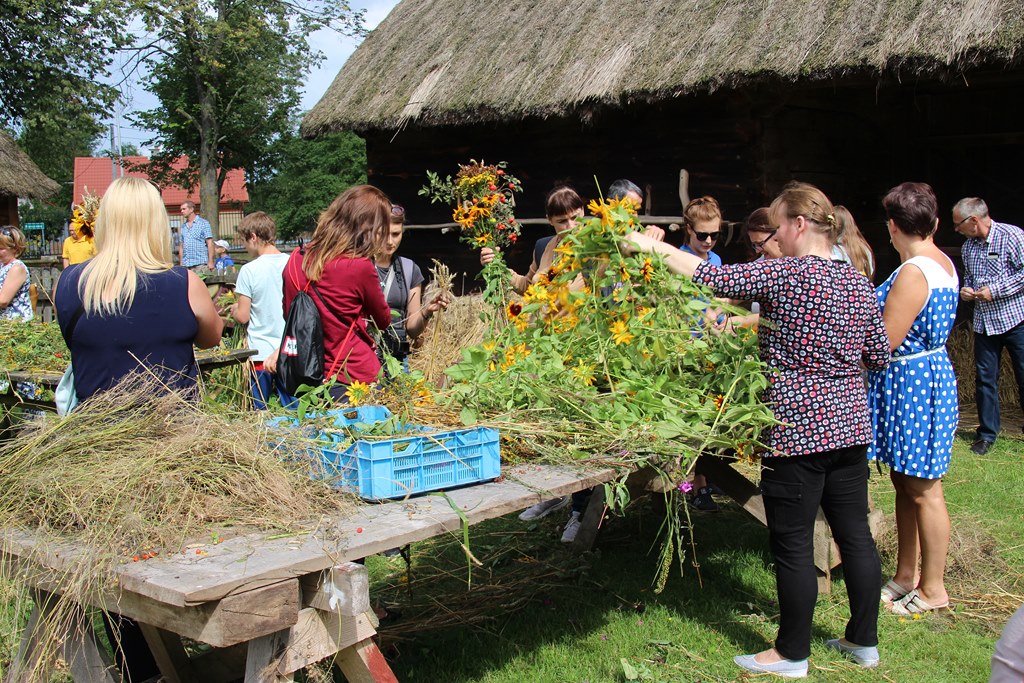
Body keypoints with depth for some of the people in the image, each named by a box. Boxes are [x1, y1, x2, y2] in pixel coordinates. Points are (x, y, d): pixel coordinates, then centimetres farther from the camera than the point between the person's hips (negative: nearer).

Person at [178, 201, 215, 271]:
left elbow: (210, 243, -3)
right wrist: (181, 264, 9)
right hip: (186, 265, 5)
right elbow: (181, 246, 18)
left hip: (201, 263, -5)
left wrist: (210, 261, -12)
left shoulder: (203, 223, 3)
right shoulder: (183, 227, 17)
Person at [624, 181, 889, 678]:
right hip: (849, 424, 8)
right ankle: (864, 641, 29)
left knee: (792, 544, 4)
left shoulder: (785, 275, -14)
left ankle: (792, 654, 16)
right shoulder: (860, 284, 7)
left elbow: (712, 277, -17)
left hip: (797, 427, -7)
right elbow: (880, 356, 13)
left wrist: (654, 246, -7)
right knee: (855, 533, 15)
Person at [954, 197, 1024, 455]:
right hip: (984, 322, 6)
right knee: (985, 378, 8)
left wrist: (995, 291, -17)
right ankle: (987, 433, 17)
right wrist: (965, 290, 3)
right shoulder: (969, 246, 11)